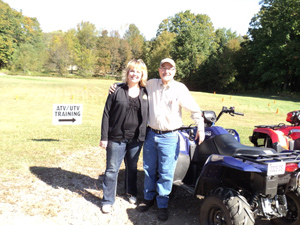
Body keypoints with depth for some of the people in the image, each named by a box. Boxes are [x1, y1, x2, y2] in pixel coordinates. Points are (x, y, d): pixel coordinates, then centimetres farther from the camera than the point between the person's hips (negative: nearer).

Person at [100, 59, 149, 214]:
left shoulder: (146, 93, 4)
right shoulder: (117, 91, -4)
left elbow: (148, 115, 10)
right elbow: (107, 114, -4)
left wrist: (143, 135, 3)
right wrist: (104, 137, -8)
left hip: (136, 139, 3)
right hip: (117, 138, -3)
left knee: (132, 167, 19)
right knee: (112, 169, 4)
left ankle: (131, 192, 40)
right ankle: (107, 200, 18)